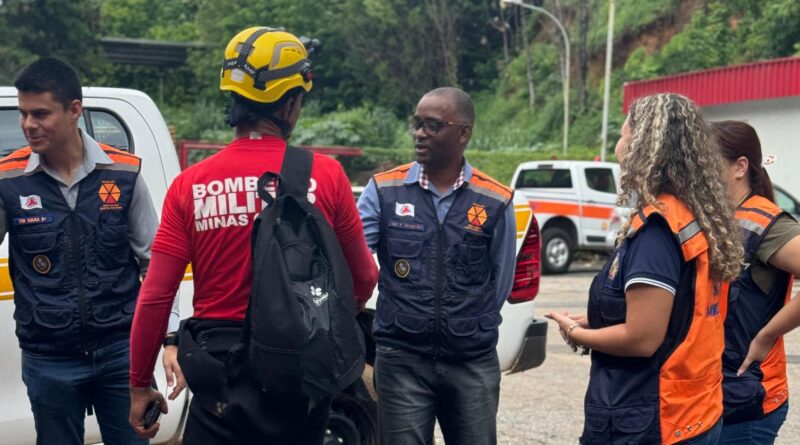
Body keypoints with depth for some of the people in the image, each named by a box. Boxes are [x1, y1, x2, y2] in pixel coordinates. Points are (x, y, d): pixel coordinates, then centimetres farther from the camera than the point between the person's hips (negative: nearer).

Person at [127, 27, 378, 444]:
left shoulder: (190, 185, -6)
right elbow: (364, 277, 2)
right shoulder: (325, 175, -7)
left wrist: (140, 384, 5)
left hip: (223, 375, -1)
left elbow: (155, 296, -7)